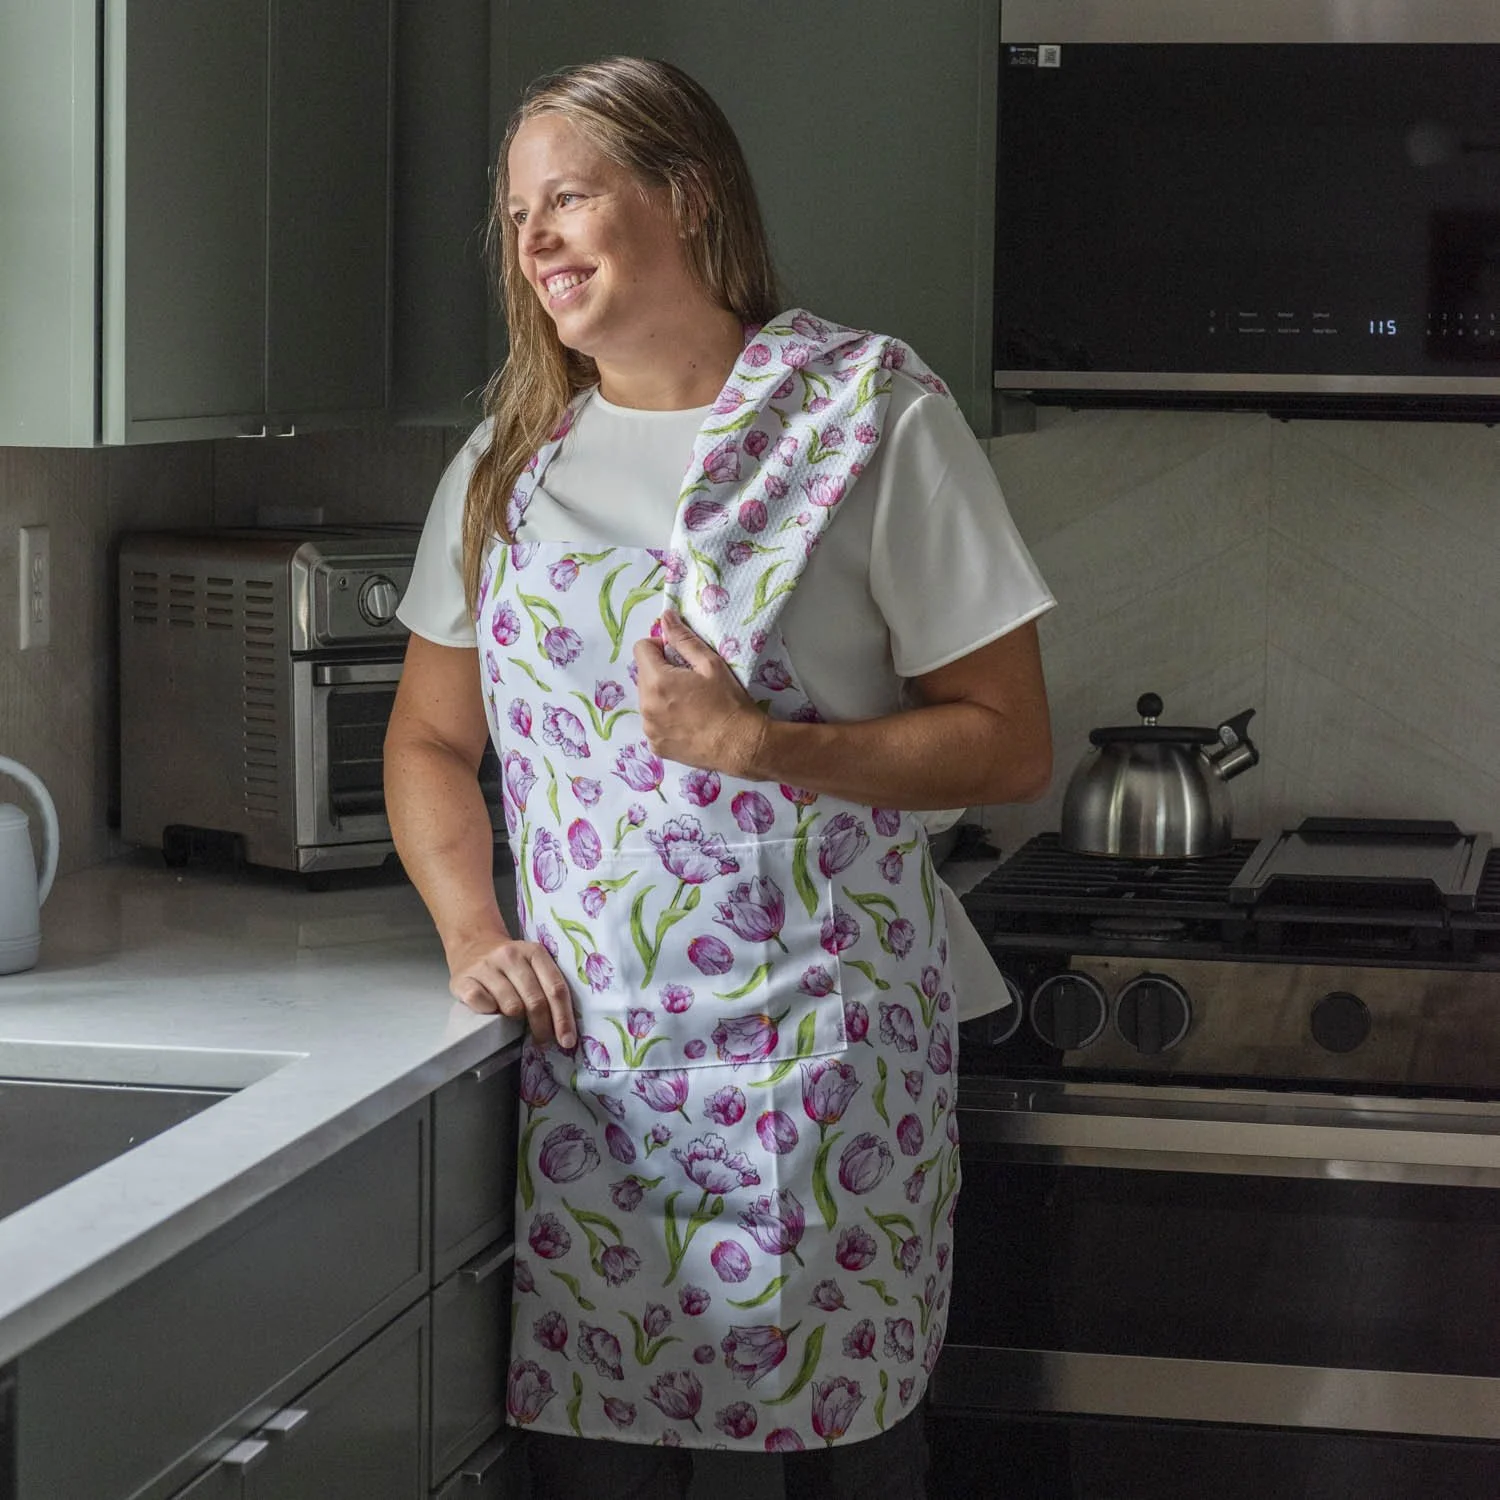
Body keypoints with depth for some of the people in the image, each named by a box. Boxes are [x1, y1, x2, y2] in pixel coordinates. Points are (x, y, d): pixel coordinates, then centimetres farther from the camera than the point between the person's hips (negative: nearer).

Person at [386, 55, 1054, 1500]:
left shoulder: (869, 411, -3)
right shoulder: (510, 454, 11)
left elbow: (1009, 743, -5)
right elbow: (430, 739, 17)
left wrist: (755, 744, -16)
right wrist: (471, 930, 0)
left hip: (818, 1048, -3)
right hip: (581, 1052, 4)